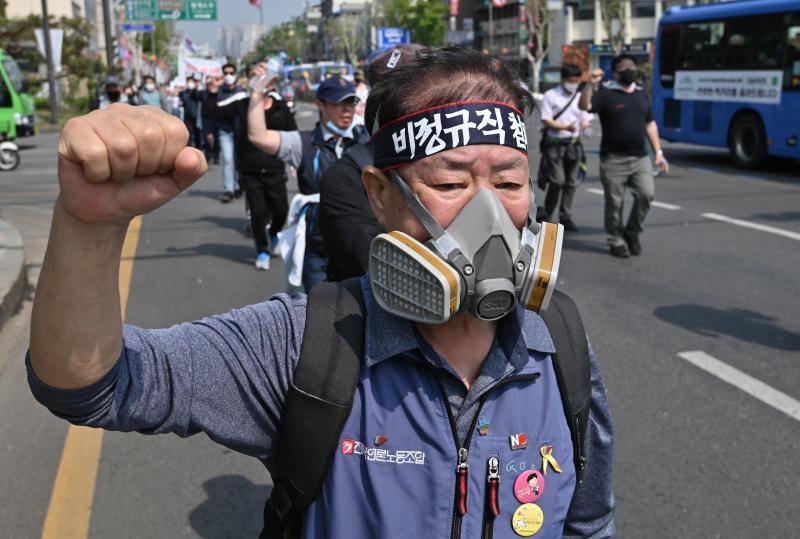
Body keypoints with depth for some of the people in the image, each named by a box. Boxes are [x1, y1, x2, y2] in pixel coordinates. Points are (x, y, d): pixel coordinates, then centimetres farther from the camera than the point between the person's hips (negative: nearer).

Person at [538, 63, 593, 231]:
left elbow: (587, 120, 14)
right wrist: (565, 127, -21)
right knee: (557, 181, -11)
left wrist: (584, 125, -12)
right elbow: (546, 120, -6)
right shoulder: (551, 95, 1)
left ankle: (565, 217, 15)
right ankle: (547, 215, 4)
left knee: (571, 182, 5)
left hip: (574, 143, 4)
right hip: (555, 143, -4)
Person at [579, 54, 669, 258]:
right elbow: (584, 106, -20)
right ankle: (616, 242, 16)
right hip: (613, 159, -4)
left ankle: (632, 232, 11)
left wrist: (658, 152, 16)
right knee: (615, 203, 1)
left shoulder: (641, 94, 15)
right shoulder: (606, 94, -3)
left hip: (640, 158, 4)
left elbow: (650, 124, 20)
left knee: (646, 194, -10)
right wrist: (591, 84, -35)